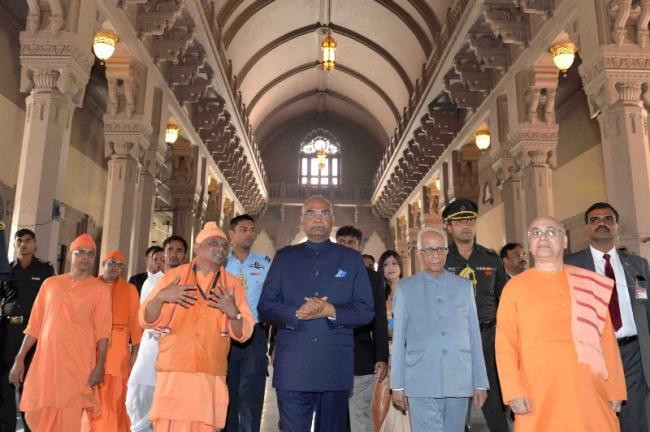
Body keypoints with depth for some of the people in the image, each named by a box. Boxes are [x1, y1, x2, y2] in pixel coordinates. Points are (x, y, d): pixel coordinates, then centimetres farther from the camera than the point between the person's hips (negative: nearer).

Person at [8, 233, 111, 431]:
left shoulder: (100, 288, 1)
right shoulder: (50, 283, 11)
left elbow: (102, 330, -4)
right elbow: (35, 324, 12)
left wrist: (100, 365, -11)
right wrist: (20, 359, 8)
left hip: (78, 365, -3)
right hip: (44, 363, 4)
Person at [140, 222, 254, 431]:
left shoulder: (233, 284, 9)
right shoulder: (173, 276, 8)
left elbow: (243, 333, 5)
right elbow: (147, 320, 6)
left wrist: (233, 312, -15)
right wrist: (161, 297, -12)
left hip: (210, 378, 1)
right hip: (173, 374, 0)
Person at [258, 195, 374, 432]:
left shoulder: (351, 259, 9)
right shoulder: (284, 257, 10)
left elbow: (366, 310, 4)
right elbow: (265, 307, 4)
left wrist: (332, 312, -13)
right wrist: (297, 314, -14)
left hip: (336, 367, 1)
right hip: (292, 367, 0)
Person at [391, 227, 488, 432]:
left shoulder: (464, 287, 12)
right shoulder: (405, 288, 6)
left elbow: (474, 336, 10)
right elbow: (398, 339, 5)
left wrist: (480, 382, 7)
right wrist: (397, 385, 3)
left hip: (459, 383, 2)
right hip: (421, 384, -2)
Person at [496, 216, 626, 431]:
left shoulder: (591, 283, 8)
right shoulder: (515, 287, 3)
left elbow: (607, 338, 9)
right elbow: (505, 343, -1)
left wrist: (615, 388, 6)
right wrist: (514, 391, -9)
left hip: (590, 395, 2)